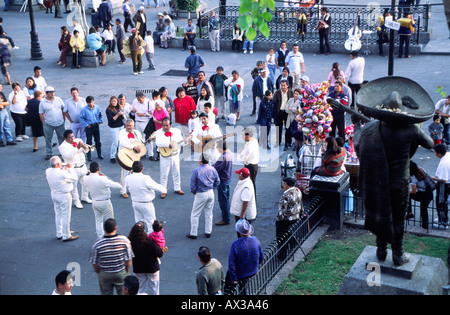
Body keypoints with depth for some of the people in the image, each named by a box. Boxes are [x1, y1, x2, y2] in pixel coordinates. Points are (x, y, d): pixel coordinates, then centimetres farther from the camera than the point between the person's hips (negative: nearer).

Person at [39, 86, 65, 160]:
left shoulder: (58, 99, 2)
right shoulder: (42, 102, -5)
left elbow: (63, 108, 11)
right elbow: (41, 114, -1)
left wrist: (63, 118, 7)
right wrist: (44, 123, -5)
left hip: (60, 123, 2)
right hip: (48, 125, -2)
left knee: (61, 138, 13)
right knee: (48, 139, 5)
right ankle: (49, 153, 17)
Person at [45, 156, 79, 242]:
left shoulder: (48, 171, -9)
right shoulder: (63, 174, -29)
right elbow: (74, 178, -14)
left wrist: (65, 168, 1)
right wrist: (70, 168, -5)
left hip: (54, 195, 7)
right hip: (64, 196, -7)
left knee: (58, 214, 20)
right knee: (65, 216, 5)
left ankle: (59, 234, 32)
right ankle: (66, 236, 15)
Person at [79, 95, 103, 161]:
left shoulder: (97, 107, -1)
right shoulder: (84, 109, -13)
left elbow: (100, 115, 14)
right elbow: (81, 118, -8)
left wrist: (100, 121, 4)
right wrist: (86, 125, -11)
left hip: (96, 126, 3)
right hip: (89, 127, -3)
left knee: (98, 141, 11)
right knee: (89, 142, 2)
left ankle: (99, 154, 24)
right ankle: (88, 156, 12)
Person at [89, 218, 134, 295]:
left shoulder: (97, 243, -18)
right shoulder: (124, 240, -18)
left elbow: (94, 263, -10)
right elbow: (128, 260, -11)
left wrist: (99, 274, 9)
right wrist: (127, 272, 7)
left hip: (104, 275, 0)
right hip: (121, 273, 0)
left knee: (106, 294, 18)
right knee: (123, 293, 18)